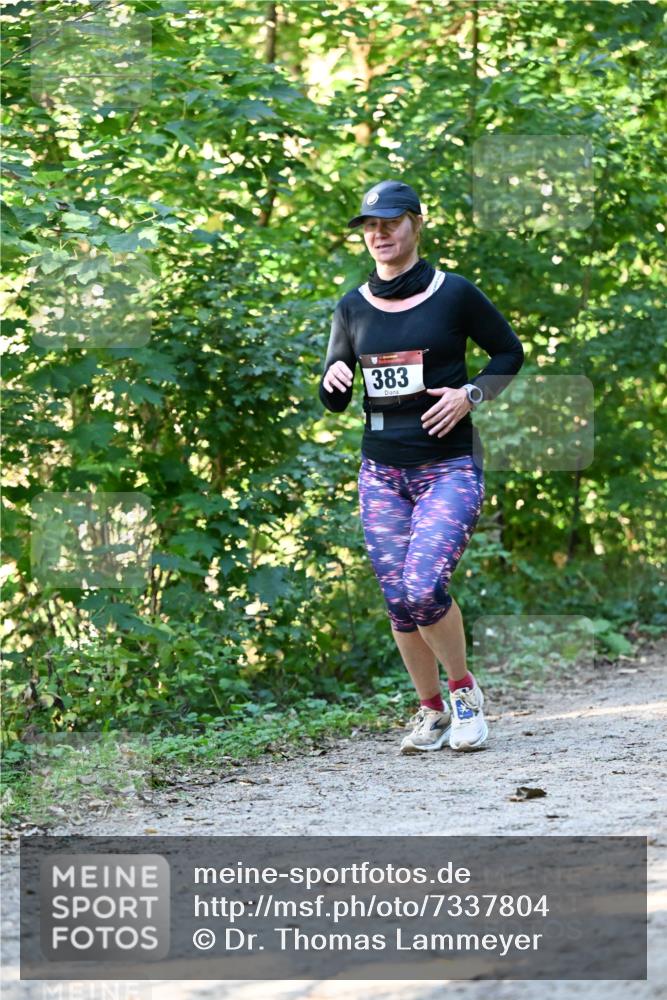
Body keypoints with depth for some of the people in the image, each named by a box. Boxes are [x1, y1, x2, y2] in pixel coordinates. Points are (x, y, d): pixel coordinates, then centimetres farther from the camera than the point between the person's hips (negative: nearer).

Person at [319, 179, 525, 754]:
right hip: (381, 472, 4)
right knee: (399, 601, 2)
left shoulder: (455, 294, -4)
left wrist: (470, 394, -9)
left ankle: (464, 690, 5)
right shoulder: (353, 309, 6)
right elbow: (334, 401, 12)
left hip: (450, 467, -4)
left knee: (423, 589, -20)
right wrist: (334, 381, -11)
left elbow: (510, 352, 7)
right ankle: (432, 711, 20)